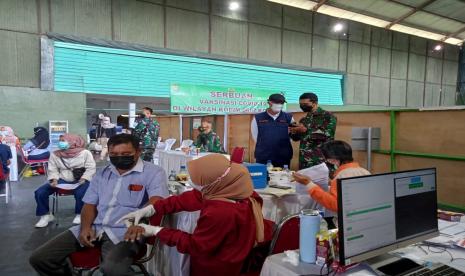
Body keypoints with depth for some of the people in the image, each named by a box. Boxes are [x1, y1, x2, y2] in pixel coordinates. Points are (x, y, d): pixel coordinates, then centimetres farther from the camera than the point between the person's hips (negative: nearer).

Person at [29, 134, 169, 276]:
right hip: (93, 228, 6)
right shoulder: (102, 173, 17)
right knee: (39, 258, -1)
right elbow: (90, 204, 19)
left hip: (124, 232, -6)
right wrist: (85, 227, -2)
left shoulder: (153, 172, -4)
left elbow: (156, 203, -19)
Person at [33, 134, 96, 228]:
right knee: (39, 192, -11)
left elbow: (90, 168, -5)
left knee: (80, 193, -36)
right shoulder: (55, 154, 6)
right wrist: (54, 179, -9)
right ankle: (46, 215, 9)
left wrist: (83, 179, -18)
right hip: (62, 180, 4)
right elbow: (52, 170, 11)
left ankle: (79, 215, -8)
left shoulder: (85, 153, -5)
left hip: (79, 180, -4)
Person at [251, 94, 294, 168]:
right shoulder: (257, 118, 2)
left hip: (284, 158, 1)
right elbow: (255, 137, 7)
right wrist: (265, 148, 7)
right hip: (263, 159, 0)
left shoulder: (288, 118, 3)